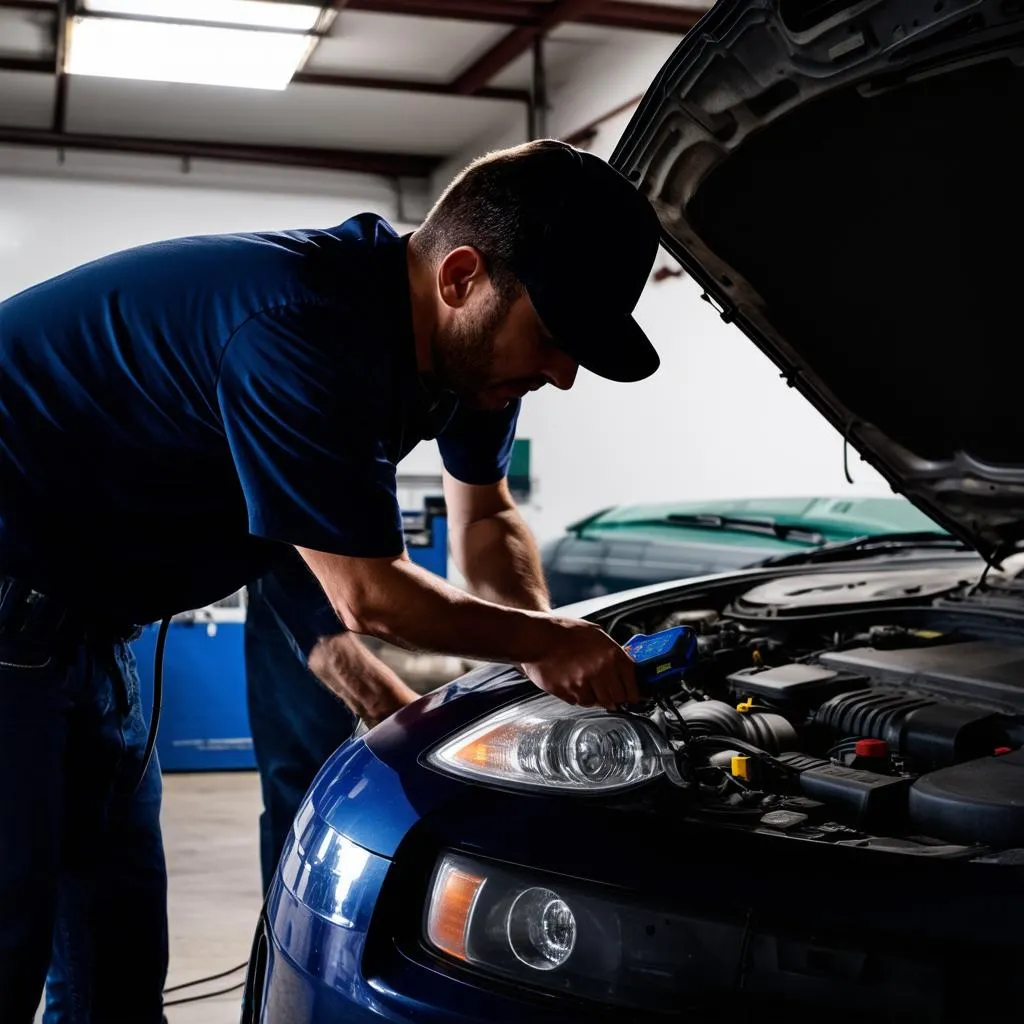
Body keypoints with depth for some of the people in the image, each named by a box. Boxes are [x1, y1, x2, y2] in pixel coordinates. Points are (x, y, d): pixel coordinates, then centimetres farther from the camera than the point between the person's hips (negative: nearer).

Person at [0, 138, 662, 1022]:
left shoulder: (458, 343, -4)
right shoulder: (298, 331, -33)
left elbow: (487, 514, 14)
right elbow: (368, 598, -24)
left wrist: (547, 650, 1)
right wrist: (542, 642, -10)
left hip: (73, 612, 9)